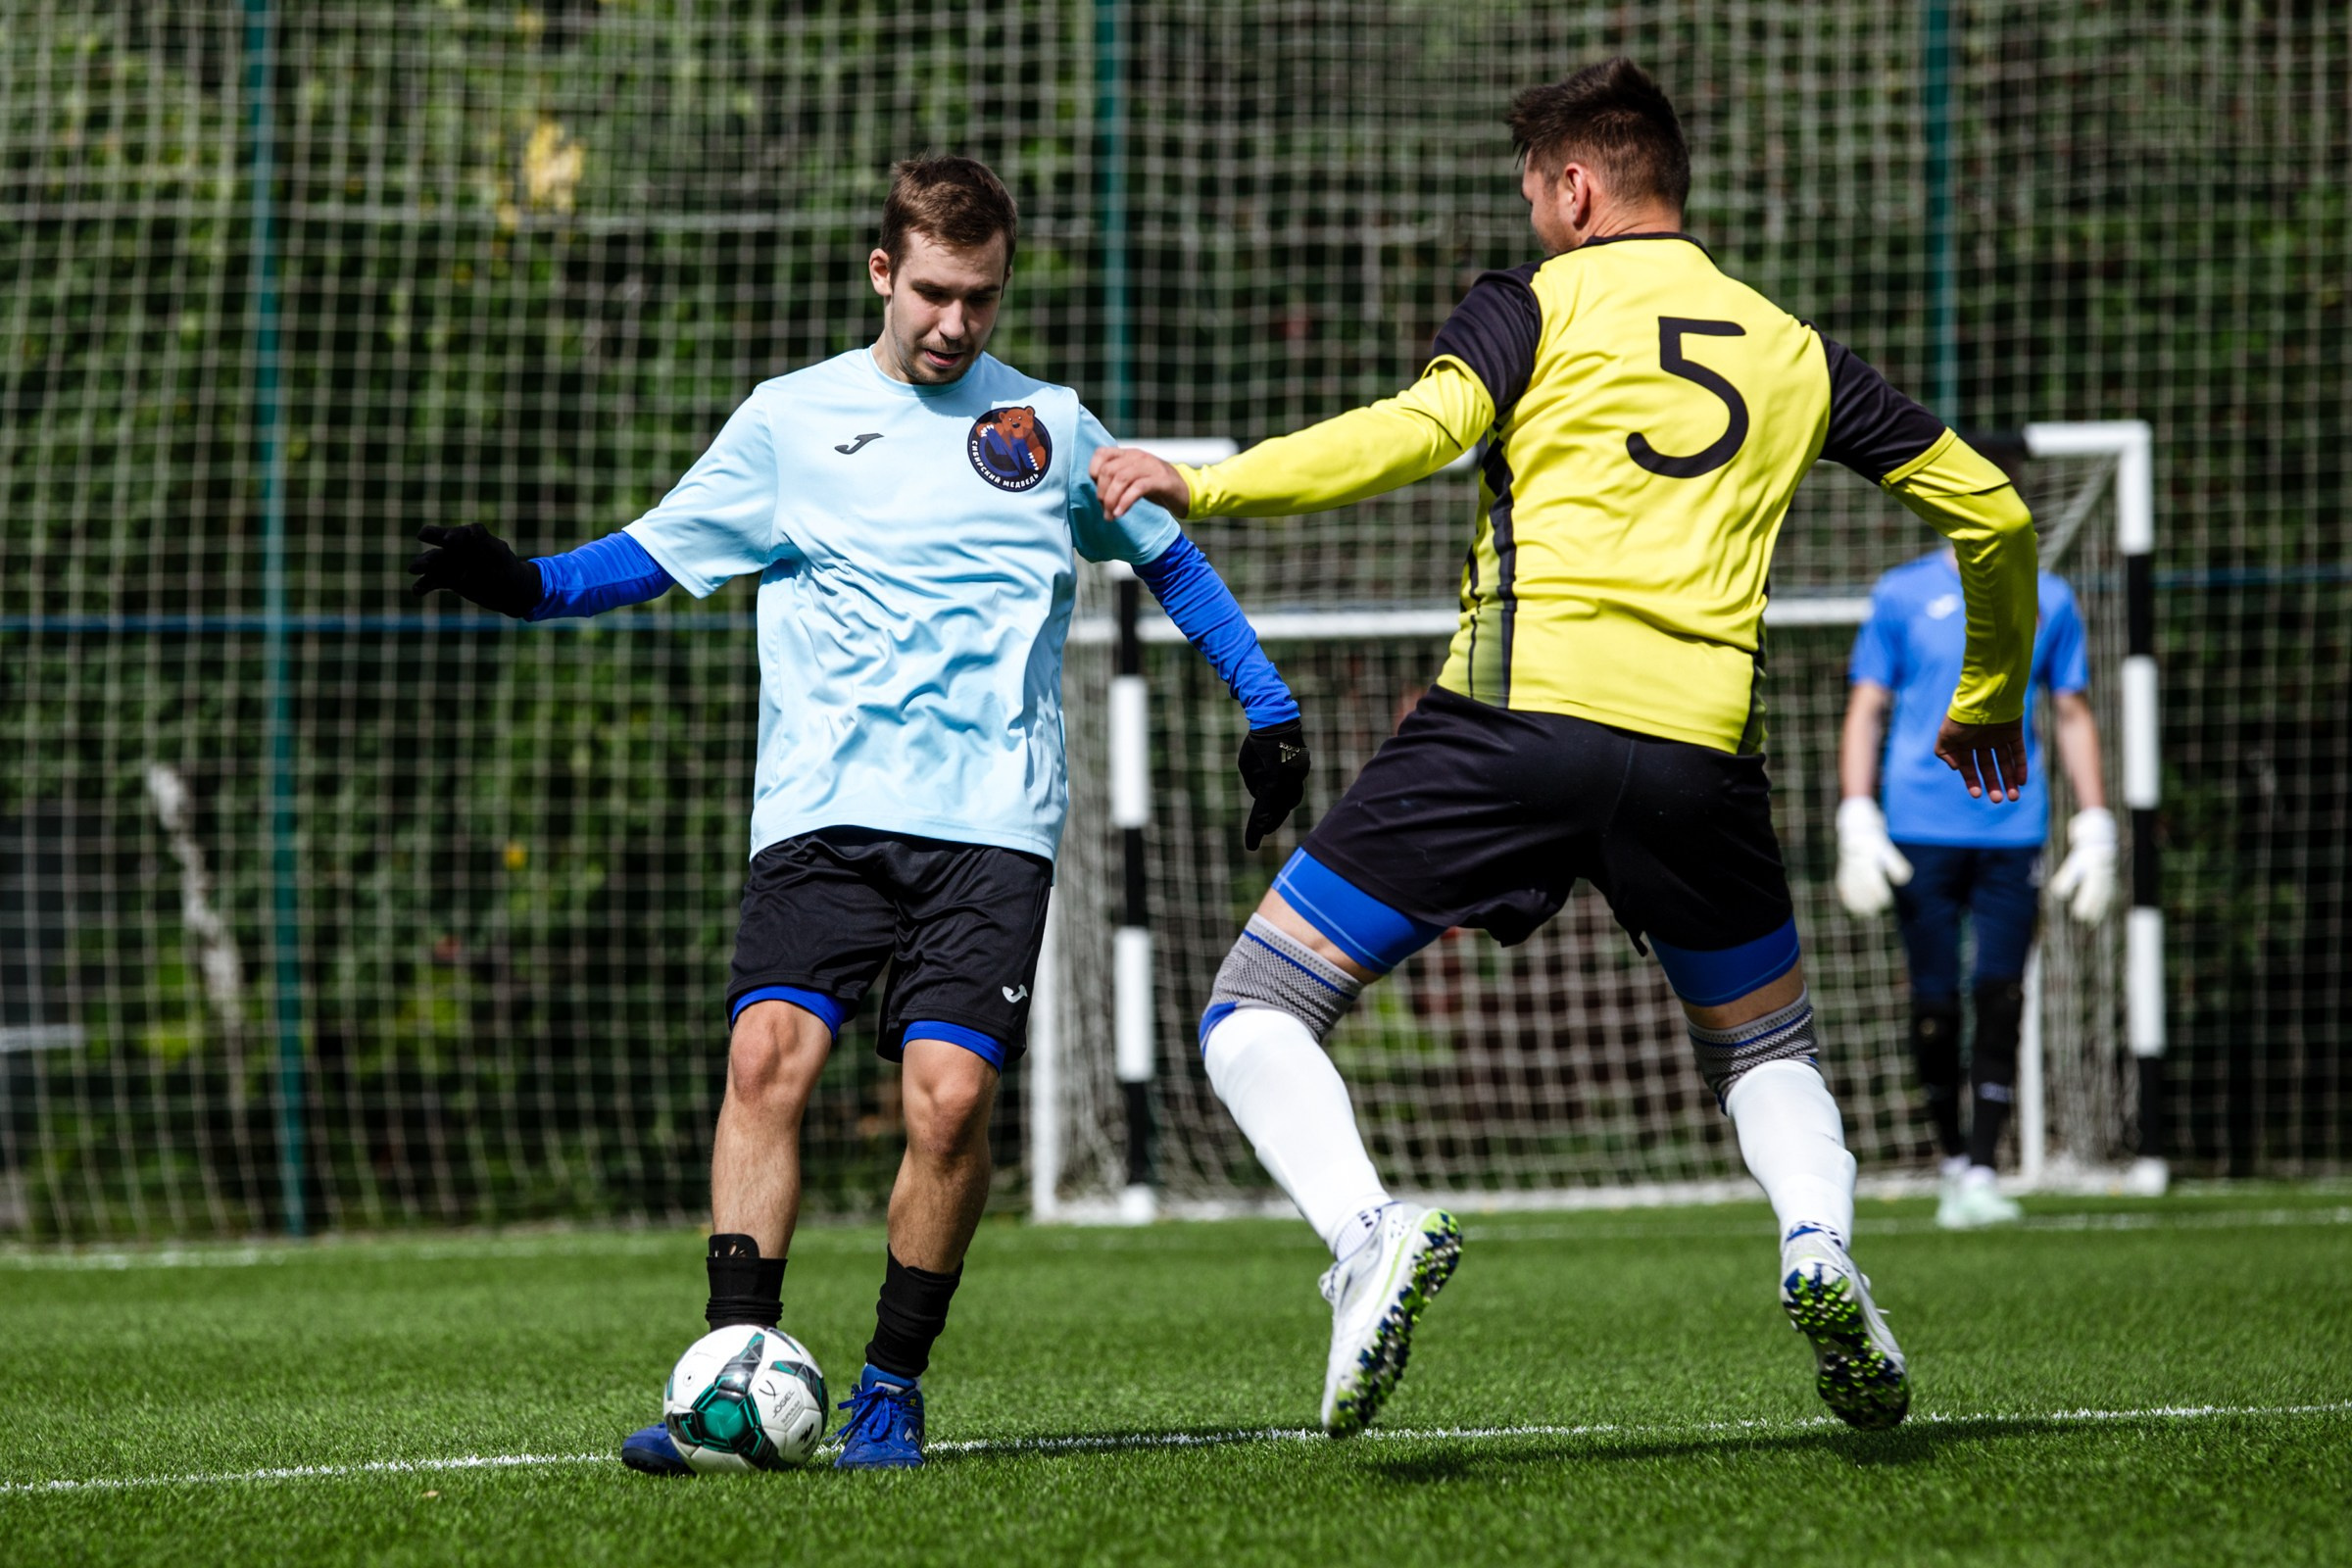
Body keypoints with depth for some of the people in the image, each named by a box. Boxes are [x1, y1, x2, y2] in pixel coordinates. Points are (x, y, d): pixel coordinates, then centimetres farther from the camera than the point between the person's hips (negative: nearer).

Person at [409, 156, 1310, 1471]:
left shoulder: (1050, 425, 13)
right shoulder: (792, 421, 10)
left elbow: (1171, 559, 24)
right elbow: (660, 551, 11)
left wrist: (1270, 709, 19)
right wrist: (533, 585, -7)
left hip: (992, 822, 0)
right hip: (824, 815, 0)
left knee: (951, 1094, -15)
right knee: (767, 1053, -20)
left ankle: (894, 1382, 3)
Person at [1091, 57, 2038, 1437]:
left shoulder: (1539, 305, 9)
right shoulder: (1796, 351, 21)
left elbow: (1422, 429, -11)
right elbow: (1991, 509, 24)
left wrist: (1201, 487, -8)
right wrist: (1990, 701, 39)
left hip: (1516, 705, -3)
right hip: (1701, 747, 3)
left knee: (1257, 1013, 5)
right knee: (1769, 1052, 27)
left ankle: (1368, 1233, -23)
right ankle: (1820, 1249, -5)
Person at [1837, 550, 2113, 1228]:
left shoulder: (2048, 601, 11)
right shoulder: (1903, 594, 6)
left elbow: (2073, 715, 17)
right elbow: (1866, 710, 6)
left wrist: (2094, 830, 10)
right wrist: (1857, 822, -4)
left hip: (2013, 832, 1)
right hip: (1922, 833, -1)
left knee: (2001, 999, -9)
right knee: (1934, 1005, -2)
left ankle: (1980, 1176, -7)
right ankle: (1952, 1160, 17)